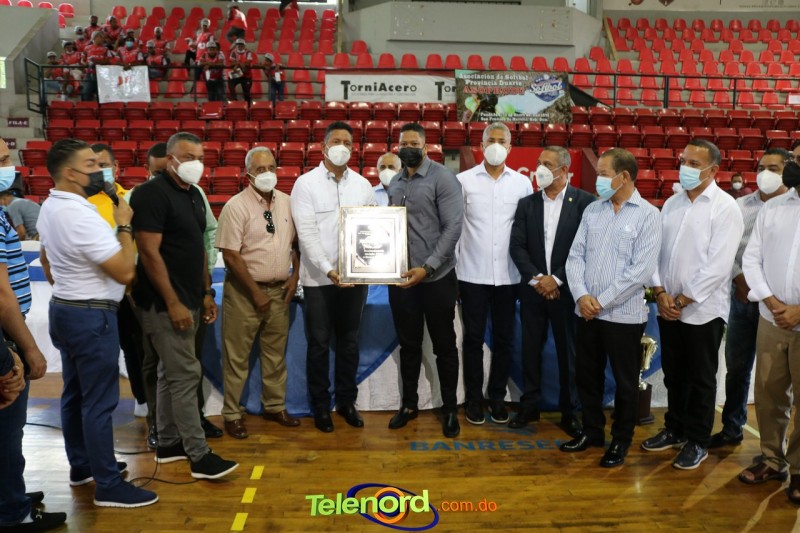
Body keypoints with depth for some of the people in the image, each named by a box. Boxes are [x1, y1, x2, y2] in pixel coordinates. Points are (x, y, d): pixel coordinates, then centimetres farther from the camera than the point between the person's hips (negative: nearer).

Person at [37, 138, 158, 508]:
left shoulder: (49, 208, 7)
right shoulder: (82, 216, -25)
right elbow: (125, 271, -23)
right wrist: (124, 225, -13)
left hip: (63, 310, 10)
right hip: (91, 317, -10)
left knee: (75, 394, 19)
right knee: (99, 402, -2)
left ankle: (82, 465, 34)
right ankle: (108, 486, 7)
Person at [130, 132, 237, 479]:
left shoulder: (194, 194, 13)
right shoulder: (152, 194, -14)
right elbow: (149, 253, -19)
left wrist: (205, 292, 15)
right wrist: (173, 303, -20)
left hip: (188, 300, 9)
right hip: (165, 303, -9)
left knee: (171, 373, 15)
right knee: (186, 375, -5)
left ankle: (168, 444, 27)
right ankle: (199, 455, 4)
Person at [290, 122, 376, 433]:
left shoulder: (363, 184, 7)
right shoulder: (306, 183, -3)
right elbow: (307, 232, -11)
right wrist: (329, 269, -20)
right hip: (319, 278, -3)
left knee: (349, 342, 13)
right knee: (319, 344, 7)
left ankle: (346, 401, 28)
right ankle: (320, 405, 22)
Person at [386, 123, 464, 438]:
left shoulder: (443, 178, -7)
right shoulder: (394, 183, 11)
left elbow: (453, 228, -14)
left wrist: (427, 268, -20)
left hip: (436, 278, -5)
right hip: (401, 278, 5)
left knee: (444, 345, 7)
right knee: (408, 344, 15)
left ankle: (450, 409, 22)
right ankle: (409, 404, 30)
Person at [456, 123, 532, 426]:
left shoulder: (522, 182, 4)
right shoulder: (464, 180, 0)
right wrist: (454, 264, -1)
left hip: (508, 274, 2)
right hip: (472, 273, -1)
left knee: (504, 339, 9)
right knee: (473, 338, 7)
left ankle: (497, 396, 25)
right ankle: (474, 397, 21)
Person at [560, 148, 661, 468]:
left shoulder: (647, 215, -7)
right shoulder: (592, 210, 8)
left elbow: (641, 270, -14)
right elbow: (575, 256, 4)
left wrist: (602, 301, -14)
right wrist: (581, 296, -11)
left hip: (623, 315, -4)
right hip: (586, 312, 5)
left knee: (625, 382, 10)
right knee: (586, 376, 15)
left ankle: (621, 440, 28)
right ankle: (592, 431, 34)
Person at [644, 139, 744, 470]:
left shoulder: (725, 208, -10)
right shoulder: (672, 203, 8)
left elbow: (718, 266, -16)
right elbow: (656, 251, 7)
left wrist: (683, 301, -15)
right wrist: (660, 292, -6)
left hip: (703, 310, -5)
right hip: (668, 308, 5)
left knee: (700, 380, 8)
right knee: (673, 375, 17)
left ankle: (697, 442, 24)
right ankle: (674, 429, 34)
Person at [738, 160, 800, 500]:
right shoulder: (771, 208, 6)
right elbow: (751, 258, 5)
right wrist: (771, 301, -7)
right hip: (771, 320, 4)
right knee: (768, 393, 13)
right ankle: (771, 459, 30)